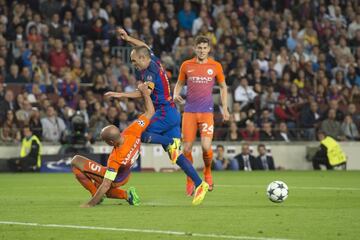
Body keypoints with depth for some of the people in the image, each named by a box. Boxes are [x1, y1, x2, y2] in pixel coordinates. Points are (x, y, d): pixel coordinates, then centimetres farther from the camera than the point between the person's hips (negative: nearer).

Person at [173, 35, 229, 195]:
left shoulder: (215, 66, 3)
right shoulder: (186, 65, 5)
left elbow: (223, 87, 14)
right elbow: (179, 84, 17)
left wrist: (225, 108, 8)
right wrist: (176, 94, -5)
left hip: (207, 111, -1)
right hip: (189, 111, 1)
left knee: (206, 147, -15)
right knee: (187, 148, -2)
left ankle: (207, 172, 16)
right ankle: (190, 181, 16)